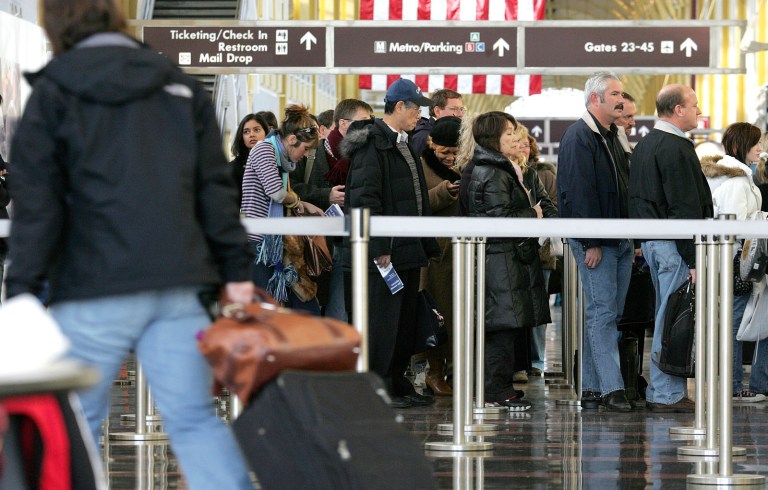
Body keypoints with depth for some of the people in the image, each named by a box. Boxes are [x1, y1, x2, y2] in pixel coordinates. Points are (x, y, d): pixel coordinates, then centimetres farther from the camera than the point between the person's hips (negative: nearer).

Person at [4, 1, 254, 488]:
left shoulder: (54, 92, 2)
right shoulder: (181, 86, 14)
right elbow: (216, 188, 11)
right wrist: (235, 270, 12)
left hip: (95, 292, -4)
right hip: (178, 288, 4)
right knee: (194, 419, 2)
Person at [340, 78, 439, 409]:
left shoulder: (401, 143, 19)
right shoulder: (372, 143, -12)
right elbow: (365, 198, -19)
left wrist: (425, 246, 19)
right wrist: (379, 247, -22)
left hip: (408, 249, 10)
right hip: (385, 252, -10)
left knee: (404, 321, 12)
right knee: (382, 319, -6)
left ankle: (398, 384, 19)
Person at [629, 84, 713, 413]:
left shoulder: (645, 145, 16)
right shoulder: (676, 148, -16)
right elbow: (685, 208, -20)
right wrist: (694, 259, -20)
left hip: (651, 240, 10)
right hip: (673, 245, -10)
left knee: (664, 317, 15)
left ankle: (660, 391, 19)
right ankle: (667, 394, -5)